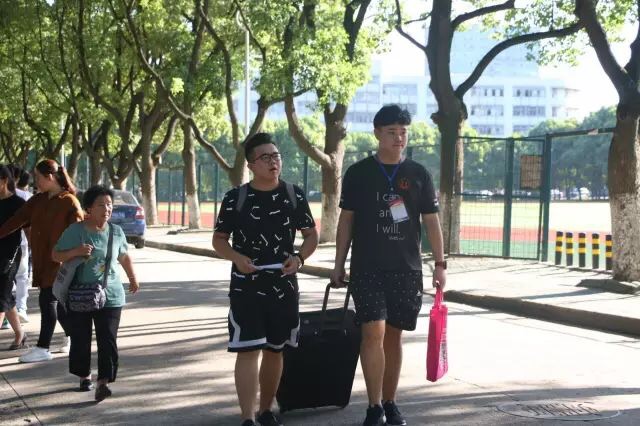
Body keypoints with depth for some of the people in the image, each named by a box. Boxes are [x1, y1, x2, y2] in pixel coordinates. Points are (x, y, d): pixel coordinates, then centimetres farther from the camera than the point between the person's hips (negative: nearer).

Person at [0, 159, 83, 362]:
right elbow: (18, 219, 8)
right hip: (41, 259, 7)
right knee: (55, 300, 13)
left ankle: (43, 349, -1)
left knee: (47, 300, -7)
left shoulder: (69, 202, -12)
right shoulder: (38, 200, 9)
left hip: (59, 260, -7)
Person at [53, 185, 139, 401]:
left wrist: (133, 279, 29)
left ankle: (103, 383, -11)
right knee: (80, 340, 8)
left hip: (110, 296, 1)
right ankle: (84, 376, 29)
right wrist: (76, 251, -18)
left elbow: (124, 257, 21)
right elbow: (56, 255, -1)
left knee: (108, 340, -10)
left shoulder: (116, 232, 4)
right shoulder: (74, 231, -5)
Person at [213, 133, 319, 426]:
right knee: (248, 350, -10)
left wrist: (299, 258, -11)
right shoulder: (235, 199, -3)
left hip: (284, 286, 3)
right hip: (246, 287, -3)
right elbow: (219, 239, 4)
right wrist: (236, 258, -16)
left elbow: (311, 235, 9)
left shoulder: (294, 195, 3)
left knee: (274, 350, 13)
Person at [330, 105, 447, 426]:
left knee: (393, 336, 8)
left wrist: (440, 264, -1)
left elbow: (431, 221, 6)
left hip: (407, 269, 2)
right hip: (367, 268, -2)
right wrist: (339, 264, 3)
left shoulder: (419, 175, 5)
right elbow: (346, 220, 5)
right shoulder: (358, 173, 1)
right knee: (374, 333, -13)